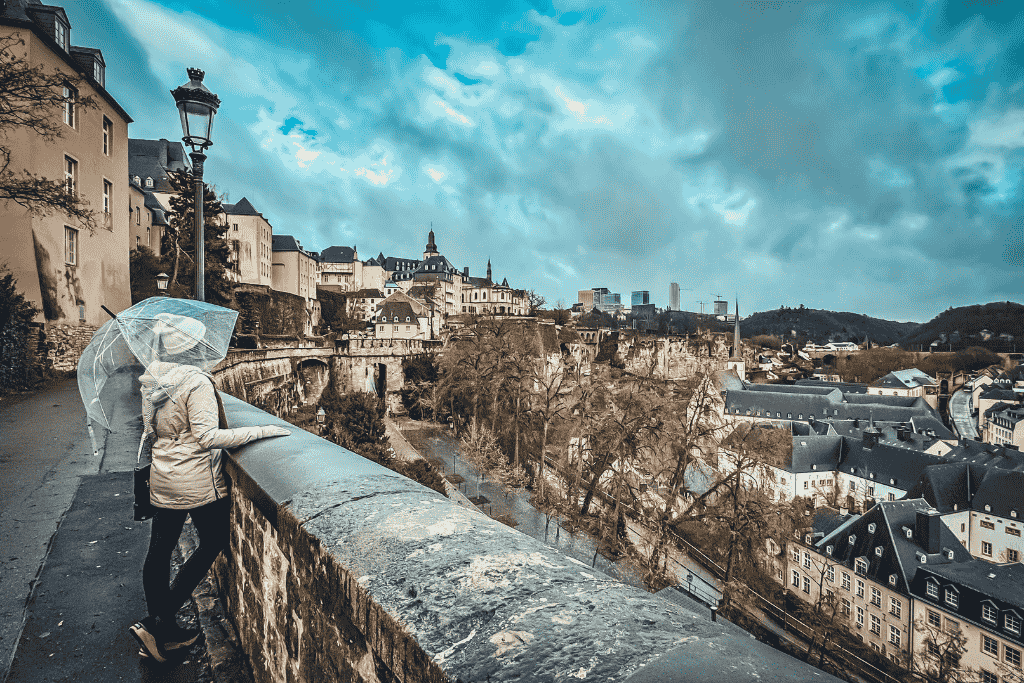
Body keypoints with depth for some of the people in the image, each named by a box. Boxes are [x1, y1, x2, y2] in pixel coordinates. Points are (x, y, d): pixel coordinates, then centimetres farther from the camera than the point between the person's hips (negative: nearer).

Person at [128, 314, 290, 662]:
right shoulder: (196, 382, -20)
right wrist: (261, 430, -25)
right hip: (197, 482, -8)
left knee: (160, 549, 14)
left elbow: (150, 431, 16)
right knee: (213, 542, 9)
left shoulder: (152, 381, 5)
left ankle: (161, 633, 28)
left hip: (162, 479, 8)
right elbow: (208, 436, -25)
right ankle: (157, 623, 10)